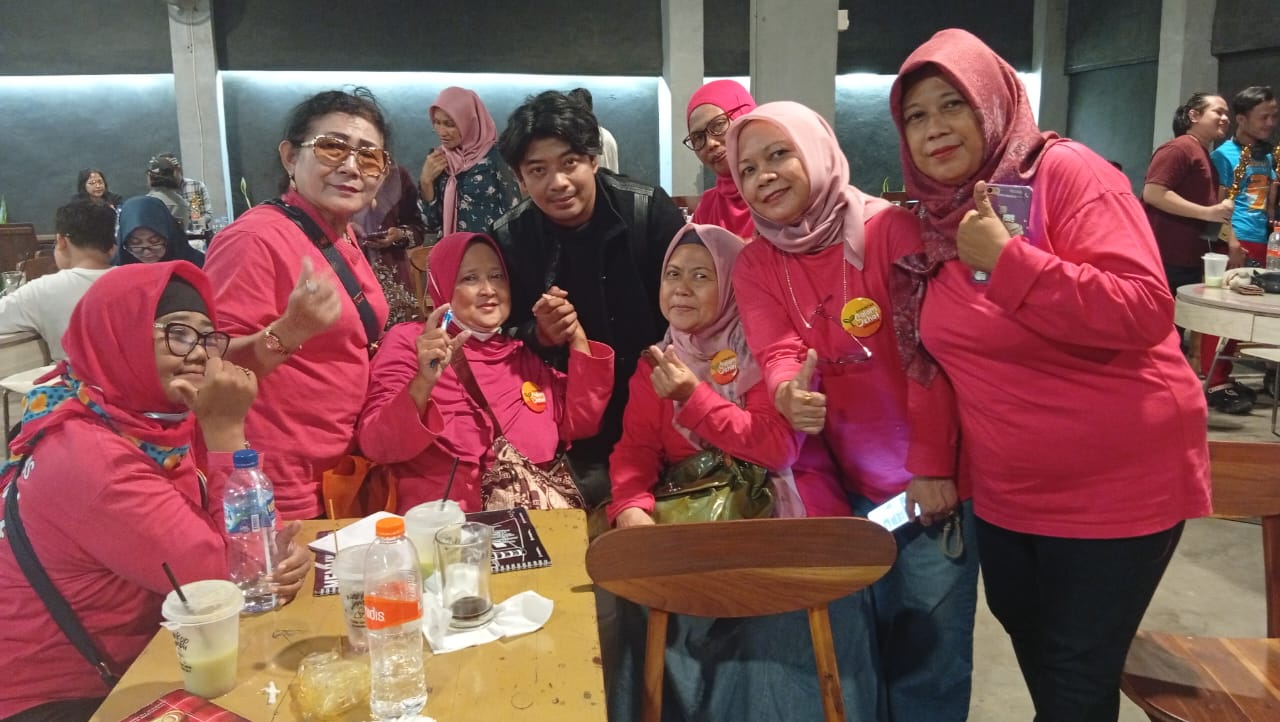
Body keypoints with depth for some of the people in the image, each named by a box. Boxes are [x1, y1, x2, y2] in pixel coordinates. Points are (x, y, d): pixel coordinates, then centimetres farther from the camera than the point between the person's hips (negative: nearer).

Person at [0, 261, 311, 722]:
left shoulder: (162, 422, -2)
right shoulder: (87, 456, -26)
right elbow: (220, 578, -26)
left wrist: (280, 551, -22)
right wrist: (226, 429, -27)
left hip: (133, 668, 7)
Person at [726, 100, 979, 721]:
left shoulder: (890, 227, -10)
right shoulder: (754, 266, 2)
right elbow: (777, 355, -12)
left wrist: (931, 463, -17)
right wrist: (789, 394, -35)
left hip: (930, 478, -3)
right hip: (845, 485, 3)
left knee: (929, 653, 5)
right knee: (857, 646, 11)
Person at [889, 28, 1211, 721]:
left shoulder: (1065, 172, -15)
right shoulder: (934, 217, 3)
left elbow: (1144, 311, -27)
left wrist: (1007, 260, -31)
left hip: (1114, 482, -6)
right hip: (1003, 487, 7)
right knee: (1027, 637, 22)